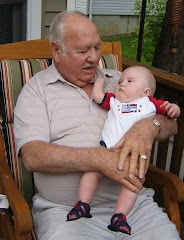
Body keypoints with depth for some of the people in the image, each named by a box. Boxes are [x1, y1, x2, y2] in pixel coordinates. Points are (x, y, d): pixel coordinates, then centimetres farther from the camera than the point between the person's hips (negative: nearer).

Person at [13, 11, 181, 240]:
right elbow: (32, 156, -10)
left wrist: (149, 126, -15)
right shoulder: (36, 90, 4)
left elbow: (170, 123, 11)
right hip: (66, 211, -3)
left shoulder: (119, 80, 16)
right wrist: (100, 158, -21)